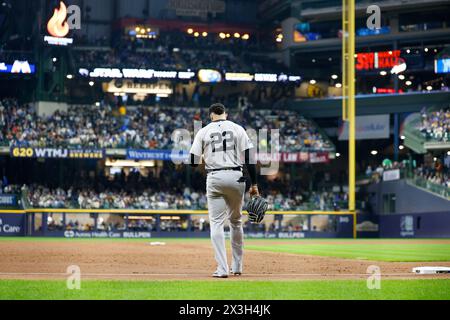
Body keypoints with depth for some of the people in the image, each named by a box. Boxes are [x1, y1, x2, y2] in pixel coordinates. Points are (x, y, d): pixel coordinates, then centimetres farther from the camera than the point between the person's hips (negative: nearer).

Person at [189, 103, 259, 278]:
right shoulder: (237, 129, 6)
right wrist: (254, 184, 0)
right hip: (235, 178, 1)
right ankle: (237, 266, 23)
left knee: (216, 223, 1)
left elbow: (194, 162, 2)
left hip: (214, 178, -1)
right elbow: (249, 157, -2)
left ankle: (222, 268, -10)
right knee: (236, 221, 16)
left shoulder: (203, 131, 5)